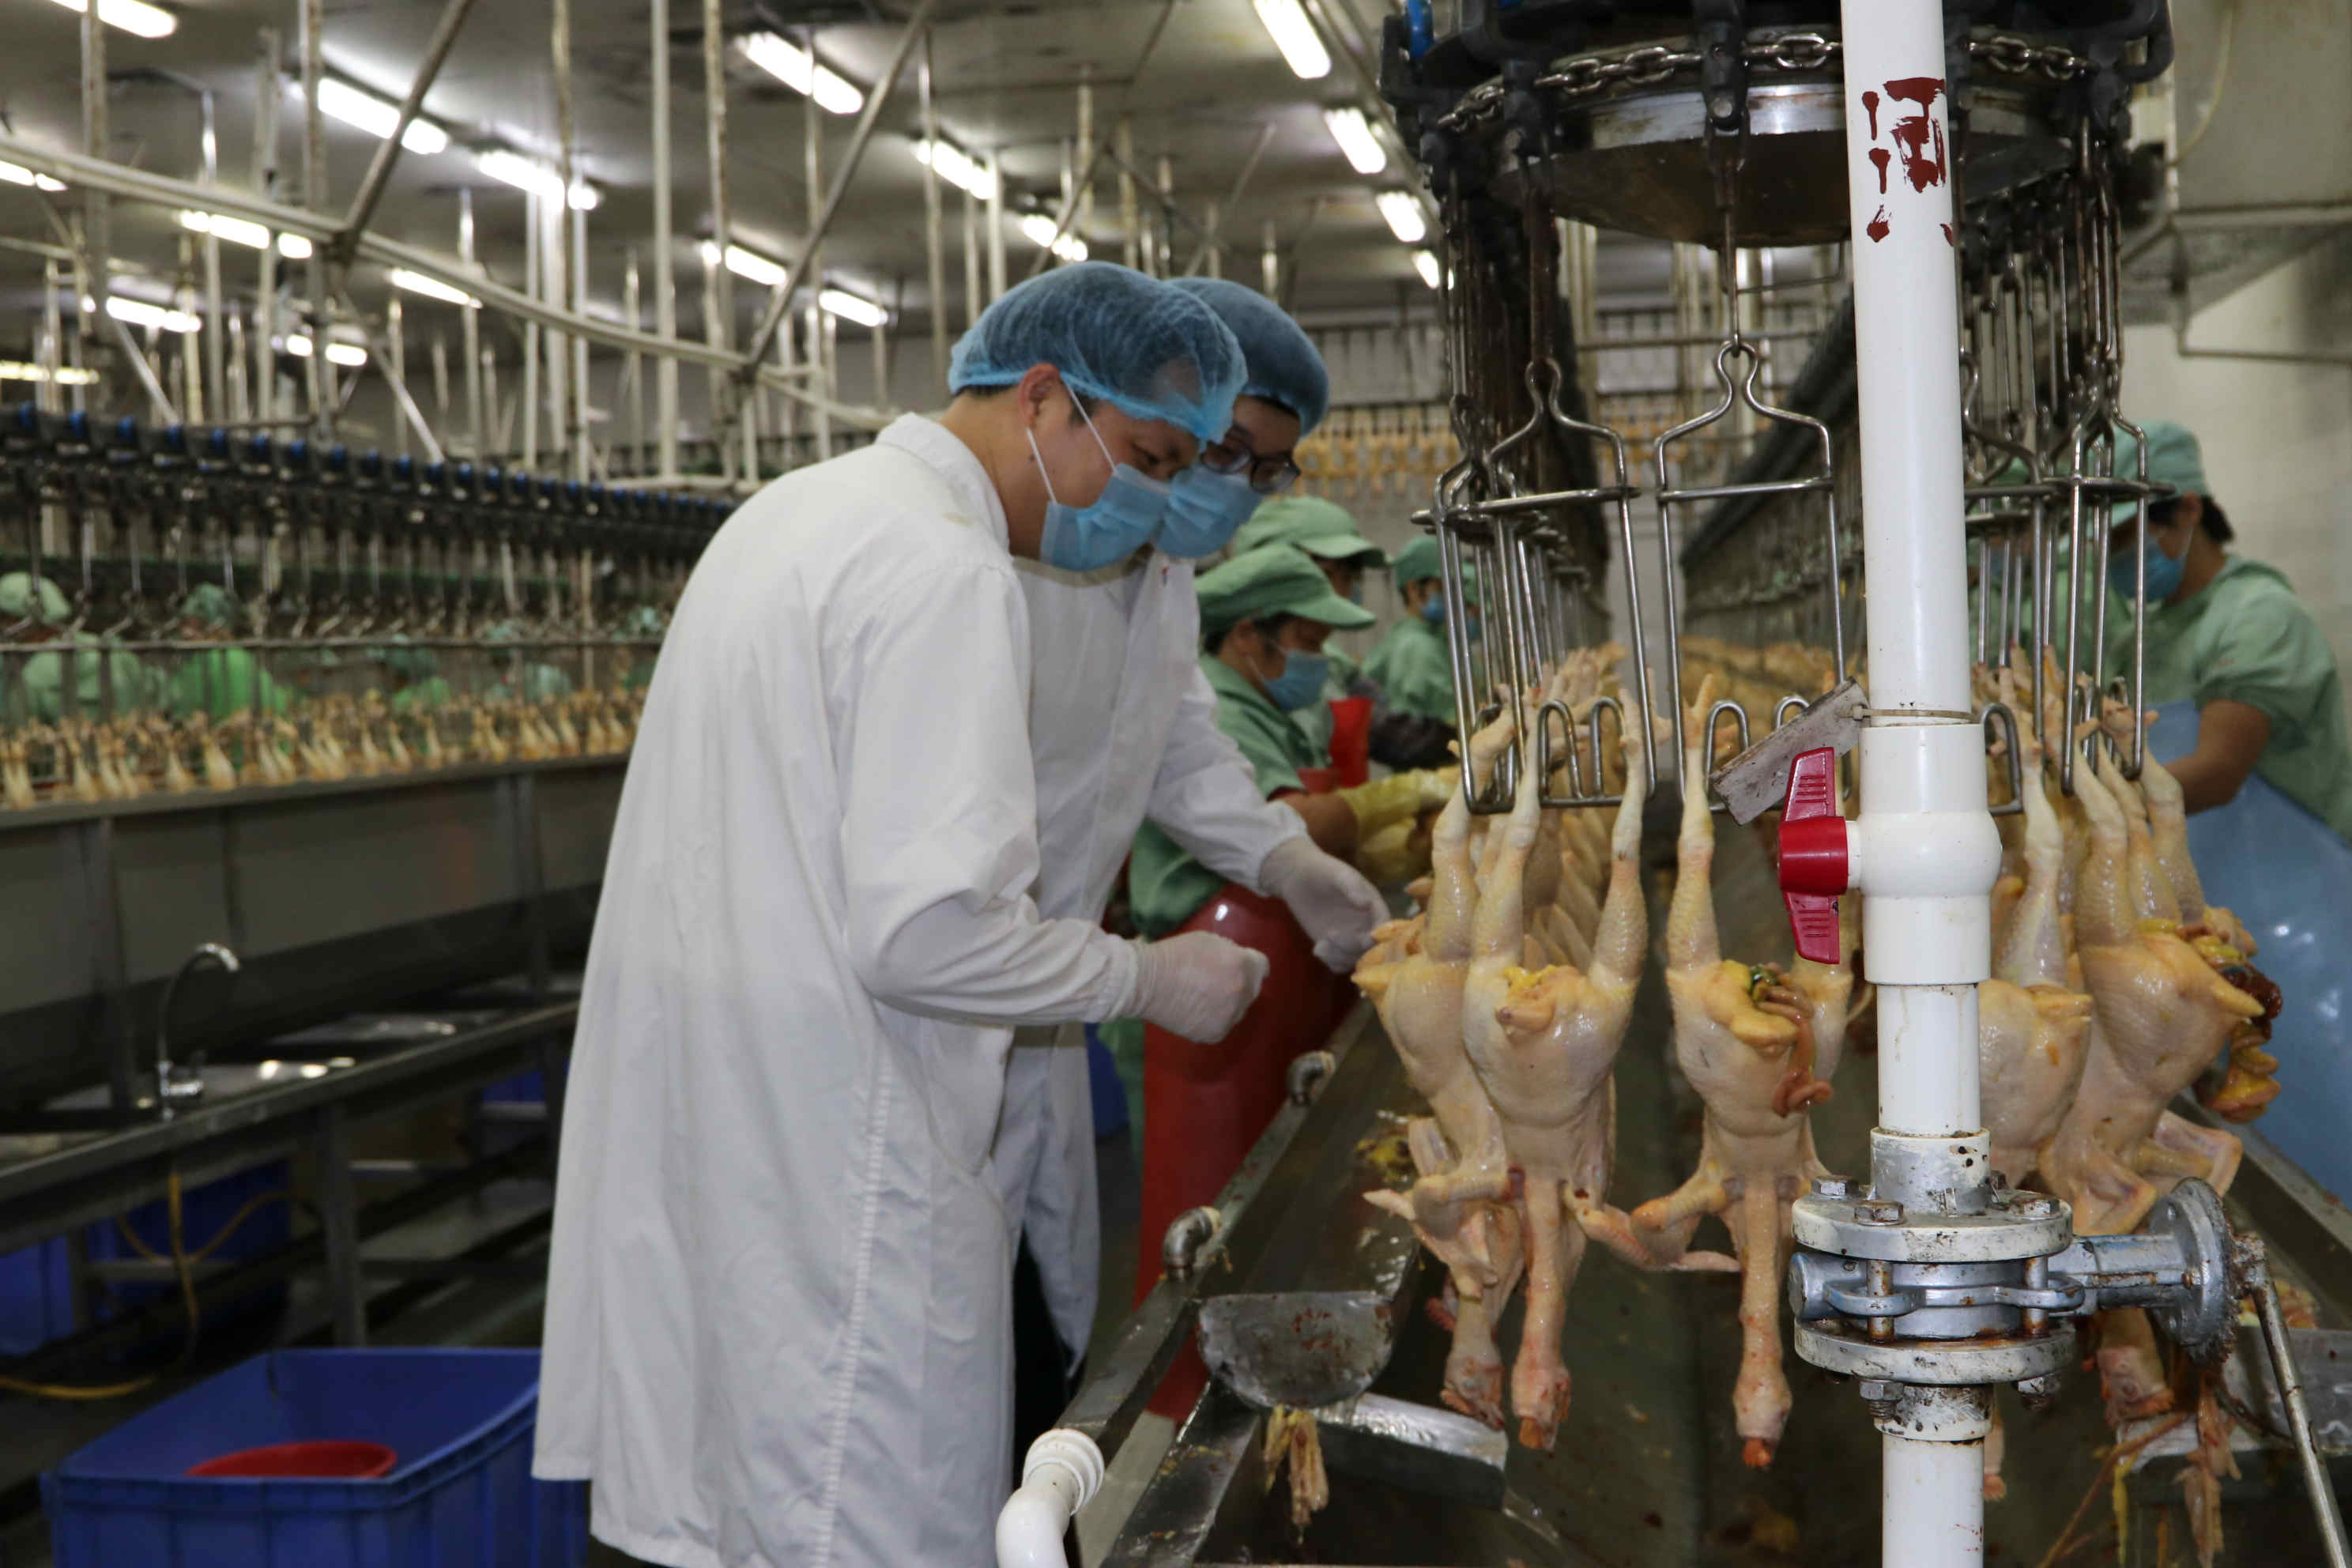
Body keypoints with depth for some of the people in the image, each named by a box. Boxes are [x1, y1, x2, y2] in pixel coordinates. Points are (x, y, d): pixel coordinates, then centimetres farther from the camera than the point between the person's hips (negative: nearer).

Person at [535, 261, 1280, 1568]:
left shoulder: (797, 513, 14)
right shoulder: (947, 576, -18)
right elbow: (923, 930, -25)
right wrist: (1153, 981, -12)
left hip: (691, 1119, 10)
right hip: (829, 1155, -10)